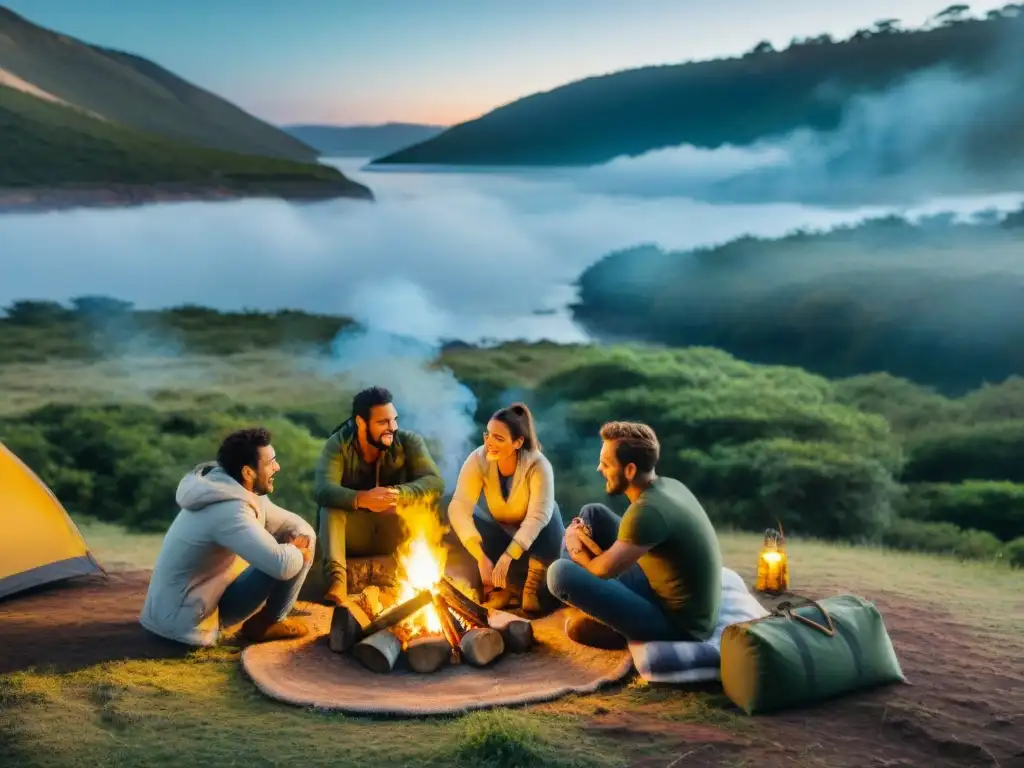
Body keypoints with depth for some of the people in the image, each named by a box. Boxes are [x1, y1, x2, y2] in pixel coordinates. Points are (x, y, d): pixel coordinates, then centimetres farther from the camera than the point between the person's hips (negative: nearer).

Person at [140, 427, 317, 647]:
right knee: (284, 562, -18)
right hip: (187, 620, -10)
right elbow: (282, 565, -37)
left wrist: (299, 539, -10)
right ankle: (264, 624, 4)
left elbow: (295, 522, 14)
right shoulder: (229, 511, -27)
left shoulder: (242, 491, 3)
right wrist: (298, 550, -14)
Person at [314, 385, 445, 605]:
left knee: (420, 500, -27)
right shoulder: (338, 444, -15)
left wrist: (397, 494, -44)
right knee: (330, 505, -30)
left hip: (395, 535, 0)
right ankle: (336, 577, -39)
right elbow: (323, 491, -32)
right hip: (353, 534, 0)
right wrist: (361, 499, -52)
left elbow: (435, 483, -25)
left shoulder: (409, 442, -12)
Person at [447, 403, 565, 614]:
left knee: (551, 512, -33)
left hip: (535, 539, -2)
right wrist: (482, 558, -45)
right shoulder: (478, 460, -24)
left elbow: (540, 515, -37)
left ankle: (533, 586, -16)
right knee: (468, 517, -26)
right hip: (500, 533, 2)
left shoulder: (538, 465, -28)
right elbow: (459, 508, -33)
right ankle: (504, 584, -12)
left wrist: (508, 556, -49)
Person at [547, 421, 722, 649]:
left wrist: (579, 553, -1)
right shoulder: (668, 485, 1)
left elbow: (605, 569, -24)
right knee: (592, 514, 12)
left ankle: (616, 628, 3)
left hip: (677, 623, -10)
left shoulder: (648, 510, -29)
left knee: (561, 573, -22)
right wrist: (590, 544, -4)